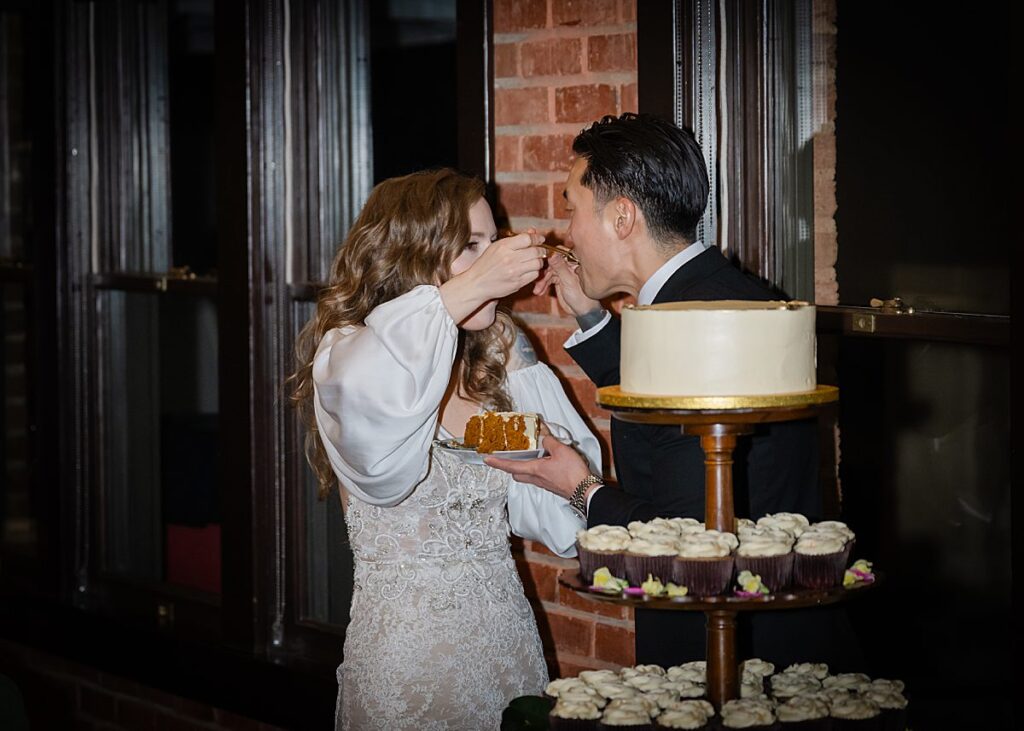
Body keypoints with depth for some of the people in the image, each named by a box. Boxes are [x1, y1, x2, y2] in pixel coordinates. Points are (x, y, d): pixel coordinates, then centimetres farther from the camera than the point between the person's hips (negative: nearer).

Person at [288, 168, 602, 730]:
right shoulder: (348, 354, -10)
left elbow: (548, 512, 7)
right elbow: (360, 394, -37)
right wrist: (467, 289, -28)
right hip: (405, 651, -5)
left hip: (509, 638, 6)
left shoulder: (502, 358, 8)